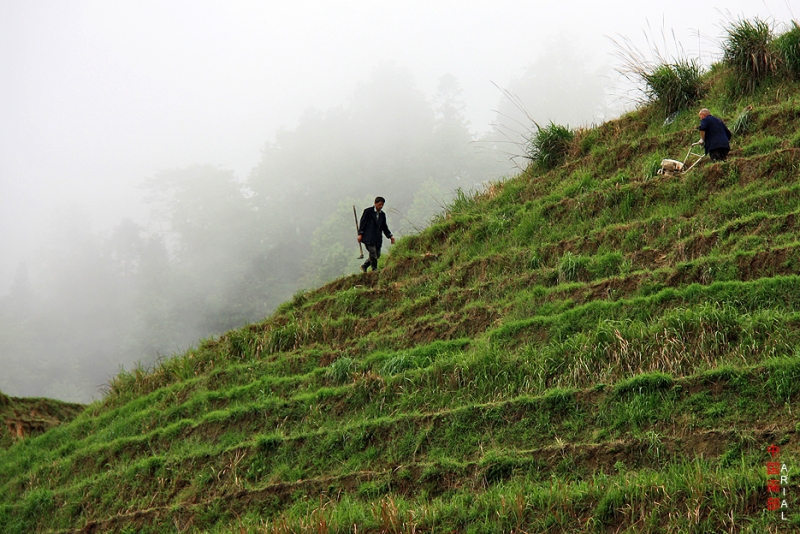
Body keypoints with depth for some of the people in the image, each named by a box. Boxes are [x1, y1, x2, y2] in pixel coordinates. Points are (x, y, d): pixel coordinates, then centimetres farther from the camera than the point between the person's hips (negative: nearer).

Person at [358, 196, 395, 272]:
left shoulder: (382, 214, 14)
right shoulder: (368, 211, -2)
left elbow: (384, 227, 21)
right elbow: (362, 222, -4)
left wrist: (390, 236, 11)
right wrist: (360, 234, -12)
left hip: (377, 238, 6)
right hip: (369, 238, -6)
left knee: (377, 255, 4)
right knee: (373, 254, -14)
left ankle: (364, 267, 19)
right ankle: (374, 270, -3)